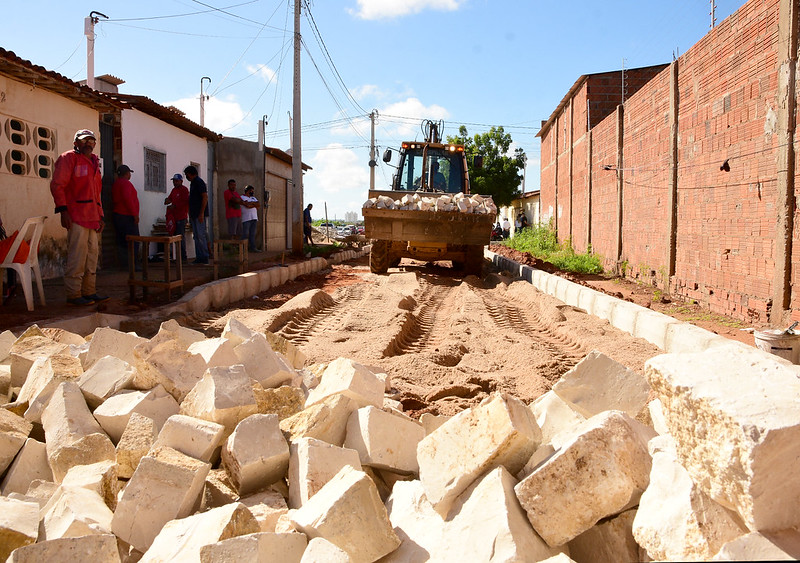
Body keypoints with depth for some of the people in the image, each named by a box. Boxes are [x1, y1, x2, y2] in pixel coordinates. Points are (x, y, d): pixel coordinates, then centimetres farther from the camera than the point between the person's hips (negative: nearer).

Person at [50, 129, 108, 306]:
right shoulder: (69, 158, -1)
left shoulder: (93, 162, 24)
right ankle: (73, 295, -5)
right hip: (77, 217, -8)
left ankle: (89, 292, 16)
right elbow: (57, 185, -10)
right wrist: (63, 211, -17)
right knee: (77, 256, -9)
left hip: (92, 218, 9)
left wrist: (100, 216, 21)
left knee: (92, 255, 10)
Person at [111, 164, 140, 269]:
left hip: (117, 215, 10)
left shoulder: (115, 184, 20)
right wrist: (135, 214, -20)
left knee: (121, 241, 7)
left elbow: (114, 201, 20)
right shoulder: (126, 183, -10)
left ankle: (124, 263, 7)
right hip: (127, 216, -10)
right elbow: (127, 199, -21)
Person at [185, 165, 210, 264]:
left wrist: (201, 213, -23)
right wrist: (191, 214, 22)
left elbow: (205, 197, -18)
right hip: (194, 214, 10)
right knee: (196, 236, 9)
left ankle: (204, 257, -5)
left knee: (200, 235, -9)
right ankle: (199, 257, 12)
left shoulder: (199, 182, -11)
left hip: (199, 214, -10)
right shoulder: (193, 183, 19)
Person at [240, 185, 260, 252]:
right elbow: (248, 206, -14)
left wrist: (250, 203, -6)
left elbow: (258, 204, 5)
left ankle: (252, 248, 5)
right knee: (245, 234, -9)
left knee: (252, 234, 4)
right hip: (246, 219, -7)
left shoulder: (253, 198, 23)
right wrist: (254, 204, 0)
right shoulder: (242, 197, 0)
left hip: (254, 218, 7)